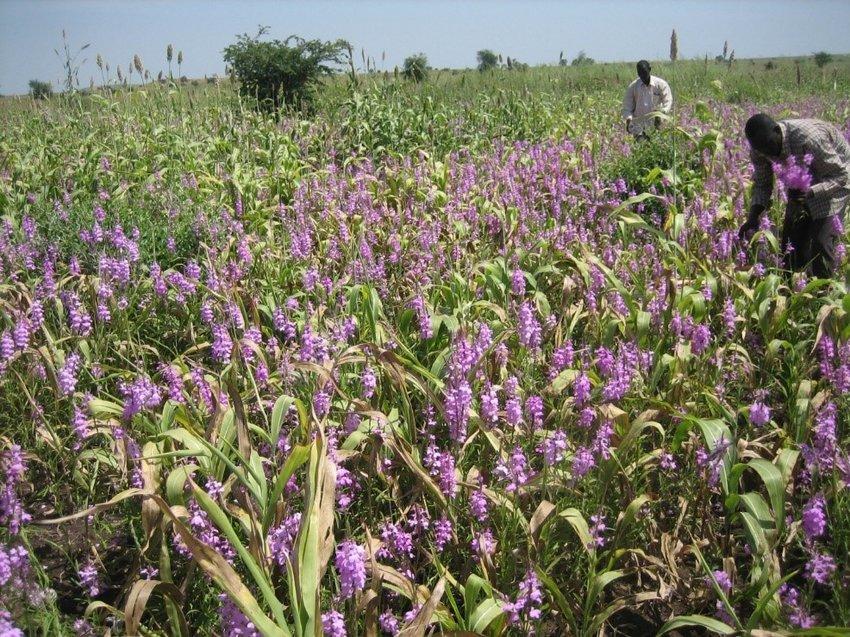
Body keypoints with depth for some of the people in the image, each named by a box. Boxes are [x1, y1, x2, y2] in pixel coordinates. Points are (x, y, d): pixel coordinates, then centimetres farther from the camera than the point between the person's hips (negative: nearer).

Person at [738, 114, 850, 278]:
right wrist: (753, 217, -20)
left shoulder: (808, 138, -38)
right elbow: (762, 184, -4)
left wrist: (809, 193, -45)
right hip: (802, 182, 6)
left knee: (821, 240, -16)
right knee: (792, 237, 4)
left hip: (835, 176, -6)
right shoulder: (760, 147, -19)